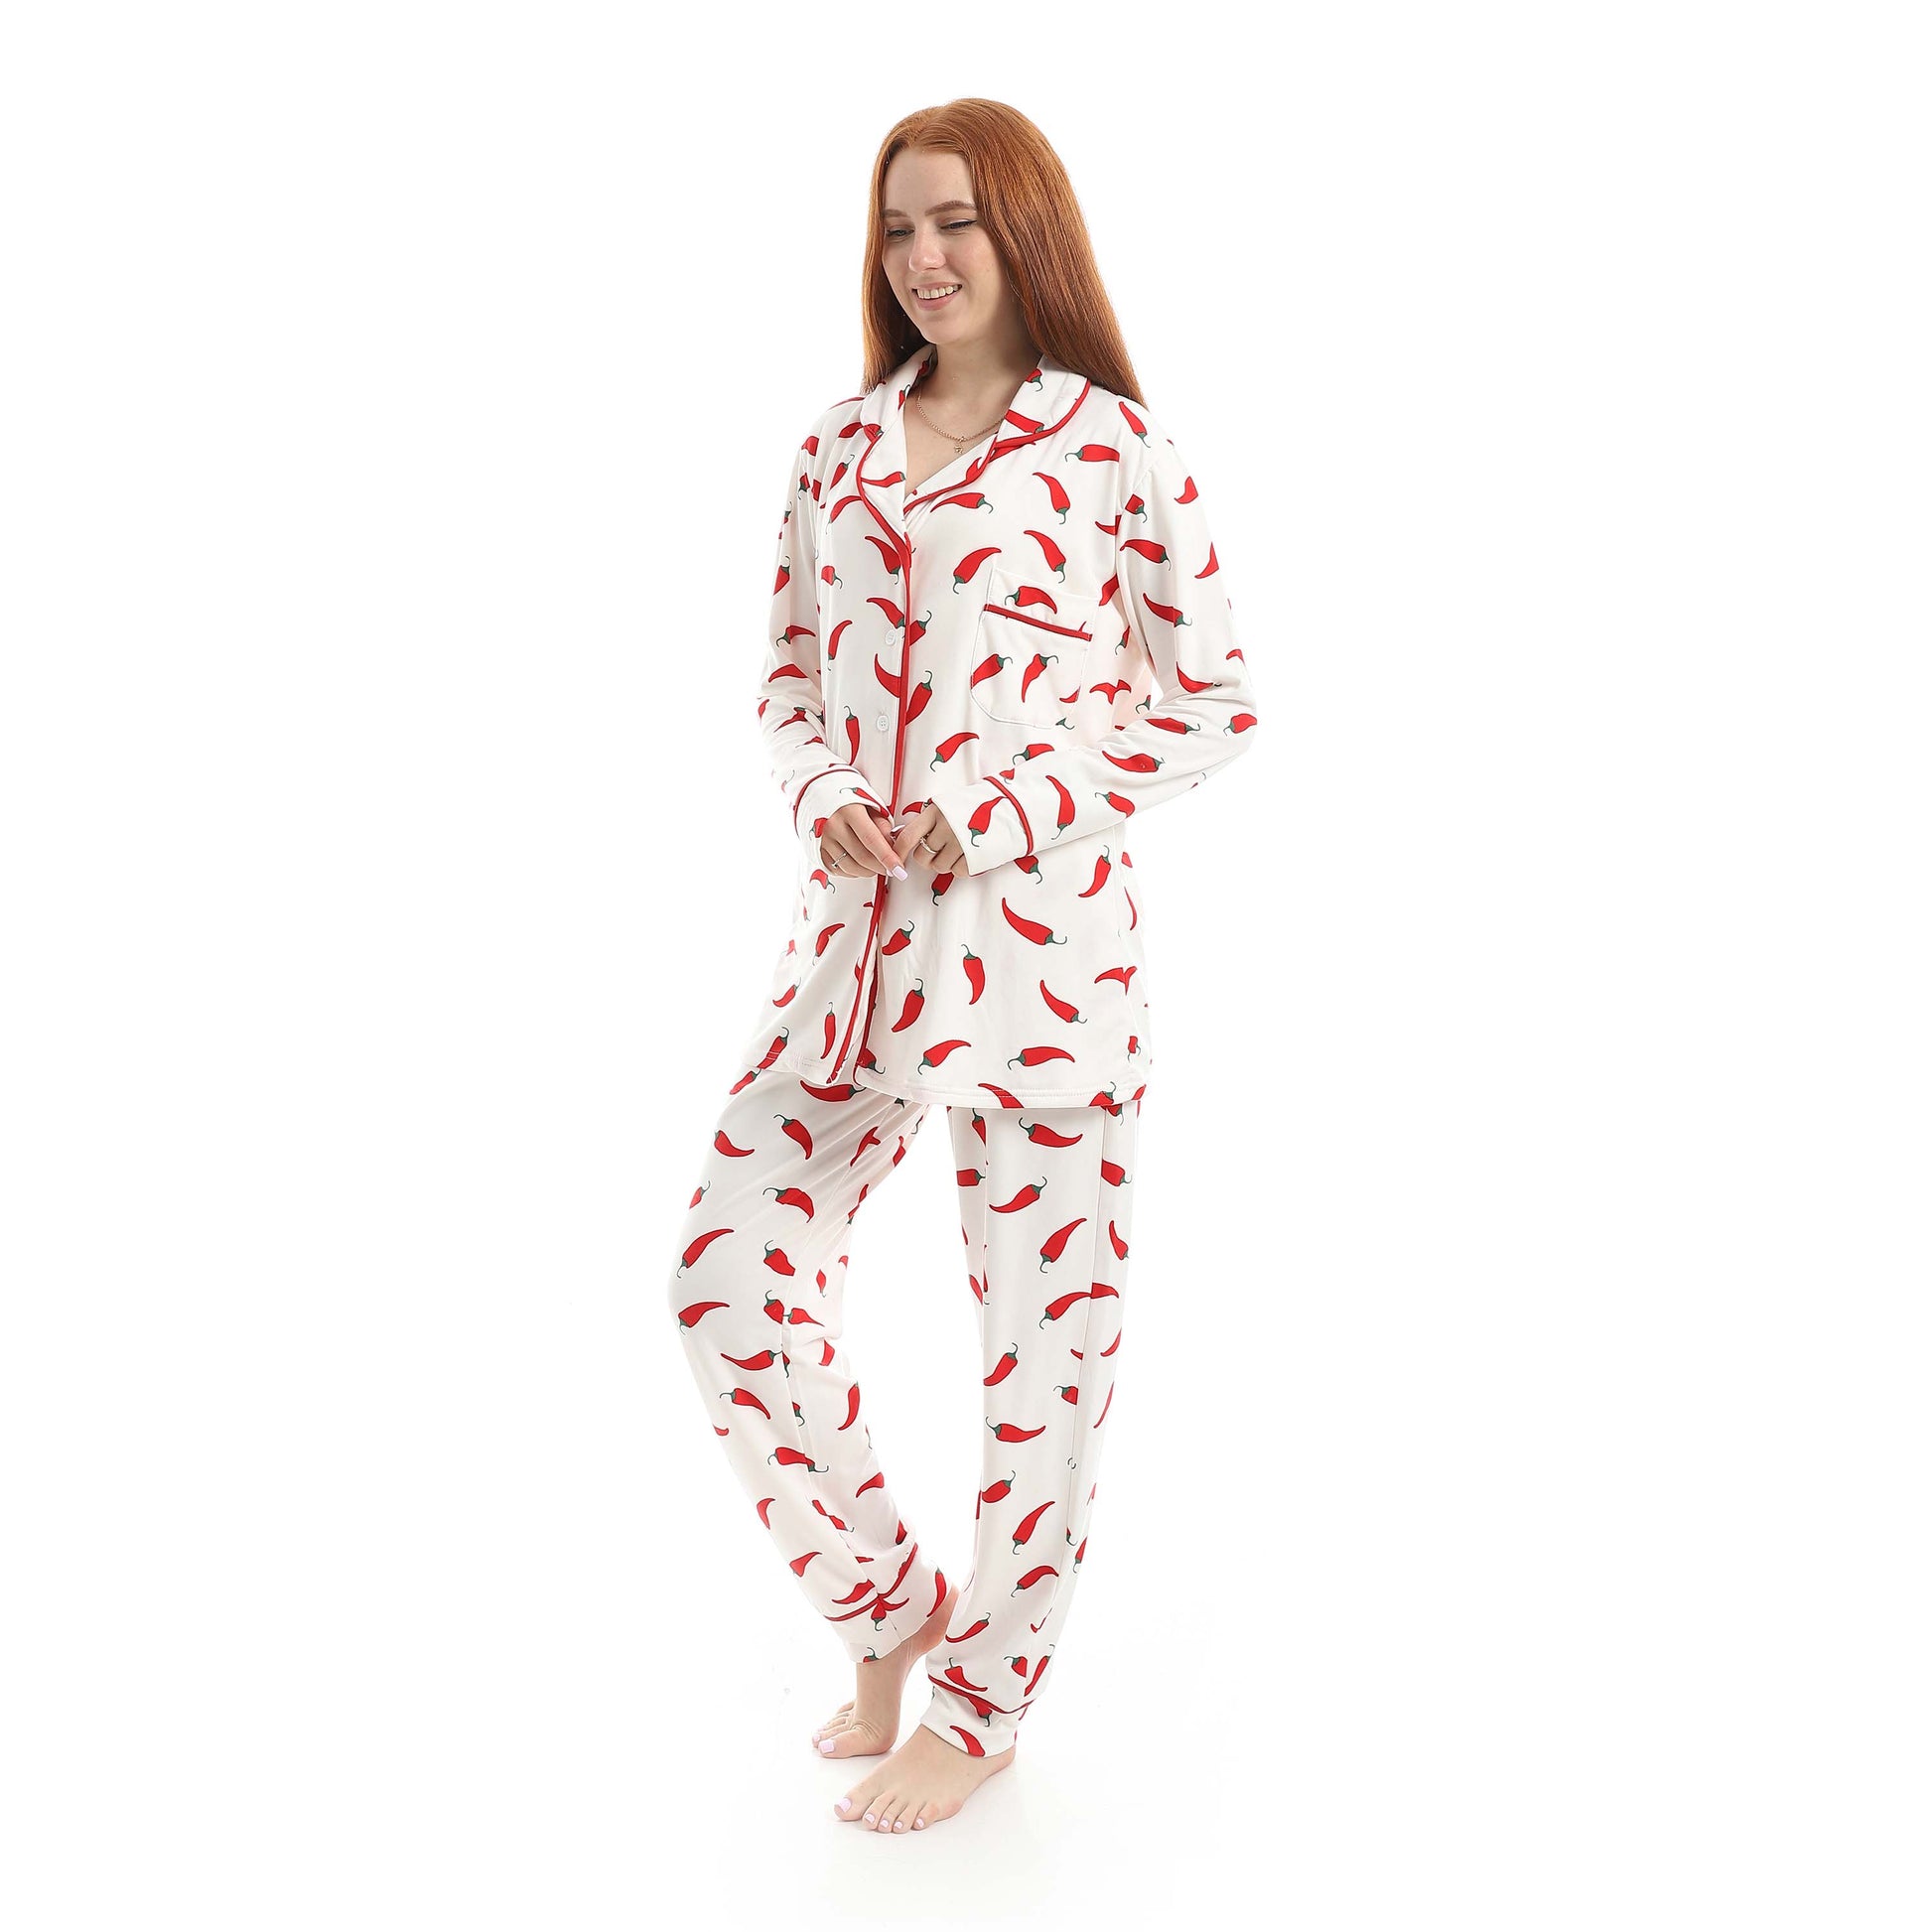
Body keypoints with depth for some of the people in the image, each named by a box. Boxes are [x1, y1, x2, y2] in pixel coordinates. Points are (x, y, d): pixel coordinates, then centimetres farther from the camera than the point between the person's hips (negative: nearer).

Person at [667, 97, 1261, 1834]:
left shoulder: (1114, 443, -2)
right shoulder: (841, 445, 12)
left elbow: (1215, 701, -1)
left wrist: (996, 816, -11)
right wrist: (827, 798, -4)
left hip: (1040, 928, -5)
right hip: (859, 923, 5)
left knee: (1045, 1319, 3)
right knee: (734, 1269, 0)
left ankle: (984, 1703, 25)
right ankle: (893, 1612, 24)